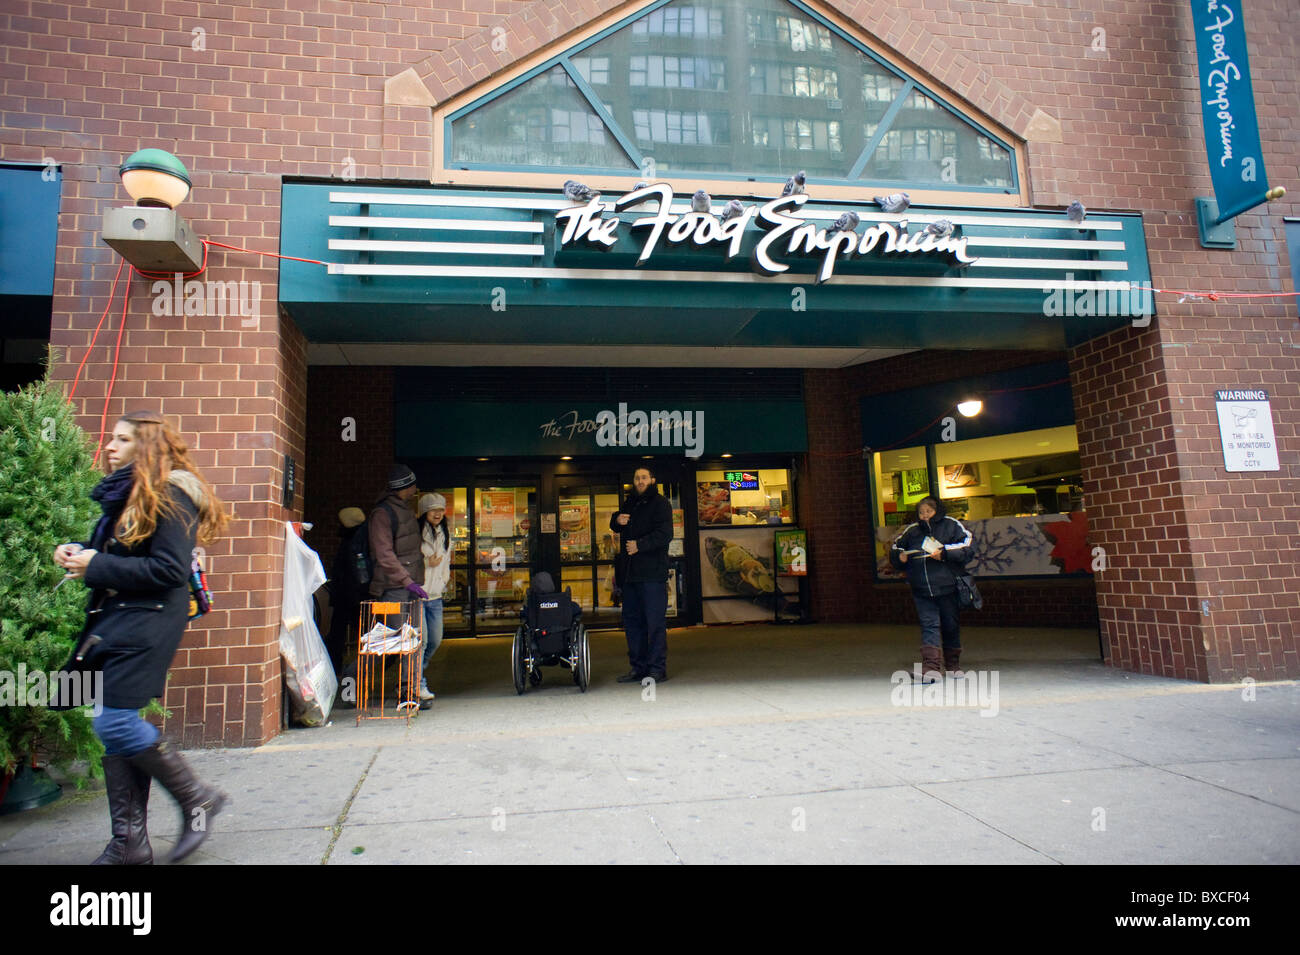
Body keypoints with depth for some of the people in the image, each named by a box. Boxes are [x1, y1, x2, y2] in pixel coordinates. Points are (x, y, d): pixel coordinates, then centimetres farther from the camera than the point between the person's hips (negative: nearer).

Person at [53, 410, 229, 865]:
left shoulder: (169, 494, -11)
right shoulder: (122, 493, 18)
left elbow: (169, 570, -18)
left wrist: (96, 566, -15)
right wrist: (78, 555, 5)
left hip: (148, 620, -9)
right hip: (114, 618, 9)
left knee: (116, 723, -14)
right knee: (115, 726, 8)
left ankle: (197, 798, 4)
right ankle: (129, 842, 16)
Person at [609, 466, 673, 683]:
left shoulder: (660, 503, -3)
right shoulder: (630, 503, 19)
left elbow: (665, 534, -14)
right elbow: (616, 526, 28)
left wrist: (640, 545, -21)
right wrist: (617, 520, 5)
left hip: (653, 572, -8)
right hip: (631, 572, 8)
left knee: (655, 621, -5)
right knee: (632, 620, 11)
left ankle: (657, 668, 1)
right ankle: (639, 667, 20)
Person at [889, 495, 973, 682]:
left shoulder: (951, 525, 5)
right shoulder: (911, 531, 14)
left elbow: (966, 549, -4)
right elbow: (895, 549, 21)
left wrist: (944, 553, -14)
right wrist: (900, 557, 0)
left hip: (946, 586, -1)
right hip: (922, 589, 1)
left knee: (951, 625, 10)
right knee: (929, 625, -7)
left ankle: (953, 664, 27)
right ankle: (930, 667, -13)